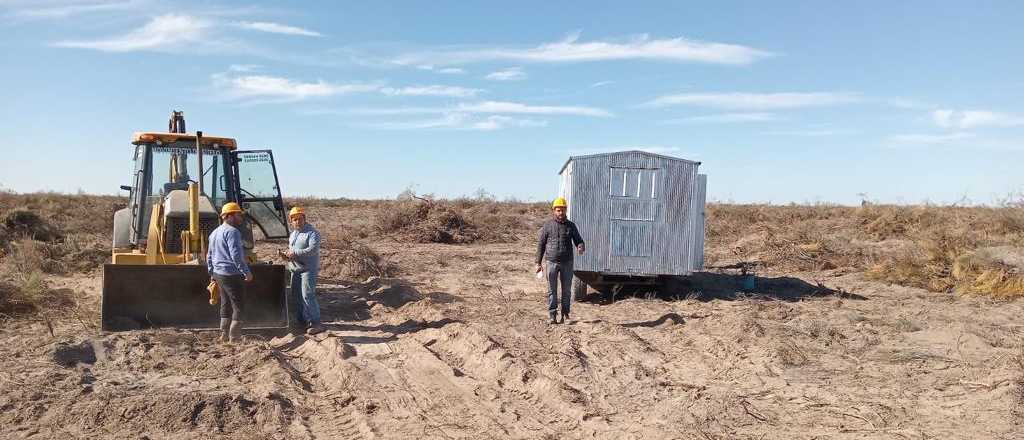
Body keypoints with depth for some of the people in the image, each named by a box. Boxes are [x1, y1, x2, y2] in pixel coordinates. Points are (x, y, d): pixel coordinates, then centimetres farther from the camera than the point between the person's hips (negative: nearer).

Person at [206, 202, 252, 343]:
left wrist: (212, 274, 27)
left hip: (219, 273, 10)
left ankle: (224, 337, 25)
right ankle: (235, 339, -4)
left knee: (226, 305, 19)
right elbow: (236, 255, -23)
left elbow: (209, 256, 22)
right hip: (232, 274, -10)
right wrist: (246, 272, -21)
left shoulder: (214, 232, 16)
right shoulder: (232, 231, -15)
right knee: (238, 306, -4)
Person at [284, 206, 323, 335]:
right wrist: (287, 254, 5)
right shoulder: (293, 234, 16)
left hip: (308, 269, -9)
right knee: (296, 296, 13)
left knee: (307, 296, -14)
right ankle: (302, 321, 25)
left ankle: (316, 324, -12)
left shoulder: (312, 232, -12)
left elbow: (313, 249, -24)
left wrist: (295, 253, -24)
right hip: (295, 270, 9)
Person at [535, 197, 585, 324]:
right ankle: (552, 315, 6)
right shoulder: (547, 226, 2)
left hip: (567, 262, 2)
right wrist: (538, 263, 2)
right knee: (552, 290, 1)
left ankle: (565, 313, 18)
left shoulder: (571, 226, 7)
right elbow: (541, 244, 5)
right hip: (551, 262, -1)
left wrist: (581, 247, -17)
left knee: (567, 290, 6)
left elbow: (578, 241, 8)